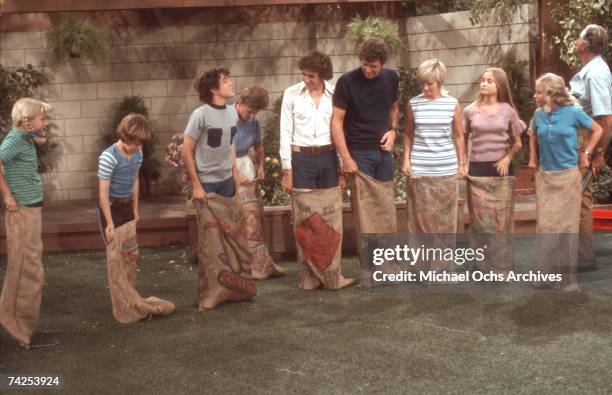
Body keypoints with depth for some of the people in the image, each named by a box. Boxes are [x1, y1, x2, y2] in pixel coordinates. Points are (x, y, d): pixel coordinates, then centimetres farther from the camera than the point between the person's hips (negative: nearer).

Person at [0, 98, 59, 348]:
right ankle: (24, 332, 5)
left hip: (31, 209, 9)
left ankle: (24, 327, 25)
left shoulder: (26, 139, 11)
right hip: (23, 211, -9)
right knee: (28, 272, -3)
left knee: (28, 270, 15)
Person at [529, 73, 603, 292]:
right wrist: (533, 158, 12)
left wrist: (585, 154, 1)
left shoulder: (573, 112, -10)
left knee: (566, 225, 3)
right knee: (545, 225, 5)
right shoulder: (538, 114, 0)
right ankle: (548, 273, 15)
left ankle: (568, 277, 10)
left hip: (568, 175, -3)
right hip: (544, 176, 3)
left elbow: (597, 130, 4)